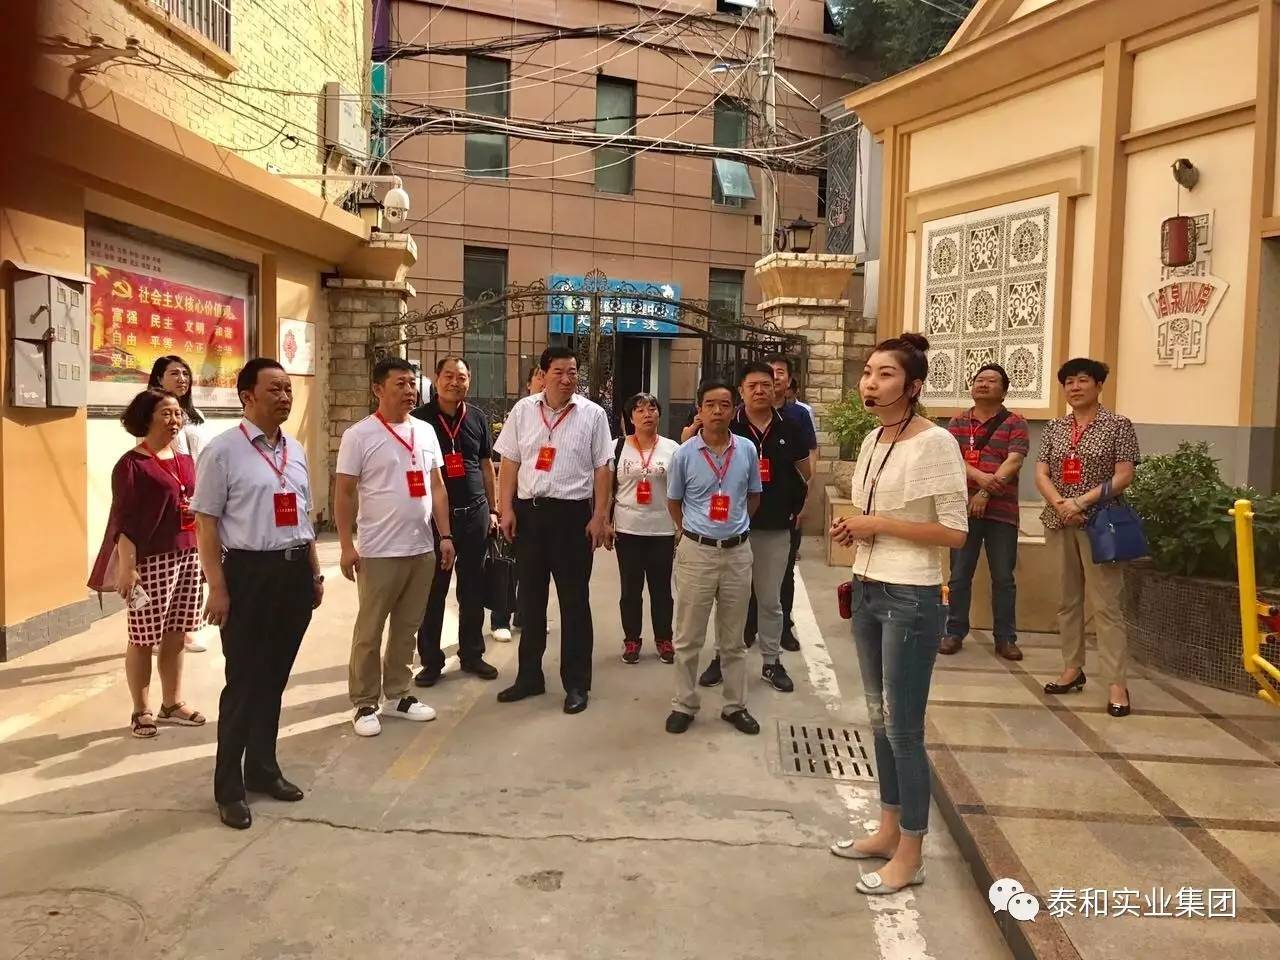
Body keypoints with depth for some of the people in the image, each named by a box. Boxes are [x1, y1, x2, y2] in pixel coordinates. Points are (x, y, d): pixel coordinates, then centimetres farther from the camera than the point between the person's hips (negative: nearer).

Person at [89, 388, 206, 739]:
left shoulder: (186, 461, 13)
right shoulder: (132, 464, -8)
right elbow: (123, 521, -11)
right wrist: (126, 566, -17)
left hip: (188, 556, 6)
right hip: (151, 560, -6)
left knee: (175, 635, 13)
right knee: (144, 638, 4)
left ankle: (172, 703, 24)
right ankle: (141, 710, 16)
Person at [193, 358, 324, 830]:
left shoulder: (296, 450, 11)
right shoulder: (222, 450, -9)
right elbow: (206, 523, -11)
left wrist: (315, 573, 18)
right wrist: (218, 587, -15)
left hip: (294, 570, 6)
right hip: (249, 571, -6)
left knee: (275, 677, 17)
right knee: (243, 681, 3)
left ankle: (263, 769, 33)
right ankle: (229, 787, 19)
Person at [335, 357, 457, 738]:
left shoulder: (426, 433, 9)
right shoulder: (359, 435, -7)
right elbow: (343, 494, -8)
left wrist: (445, 536, 8)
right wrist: (346, 546, -13)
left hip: (422, 549, 6)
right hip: (379, 552, -5)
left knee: (407, 628, 15)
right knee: (369, 632, 5)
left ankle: (396, 695, 28)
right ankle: (364, 703, 18)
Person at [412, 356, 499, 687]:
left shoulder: (478, 417, 7)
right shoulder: (419, 419, -3)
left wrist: (492, 509, 13)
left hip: (474, 513, 3)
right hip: (434, 514, -3)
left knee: (473, 588, 11)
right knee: (433, 591, 4)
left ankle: (472, 654, 24)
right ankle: (431, 660, 16)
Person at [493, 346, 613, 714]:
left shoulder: (593, 414, -2)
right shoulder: (523, 410, 4)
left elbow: (602, 469, -2)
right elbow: (510, 463, 6)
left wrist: (600, 517, -7)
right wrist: (506, 509, 0)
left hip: (572, 513, -3)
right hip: (528, 511, 3)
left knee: (574, 600, 5)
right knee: (530, 597, 13)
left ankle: (576, 683, 16)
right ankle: (529, 676, 27)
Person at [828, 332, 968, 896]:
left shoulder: (935, 443, -15)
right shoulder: (873, 440, 9)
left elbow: (955, 533, -16)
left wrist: (880, 525, -17)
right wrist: (852, 529, 1)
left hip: (911, 599, -8)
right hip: (867, 592, 8)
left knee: (904, 728, 1)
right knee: (880, 718, 17)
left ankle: (910, 855, 17)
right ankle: (888, 830, 32)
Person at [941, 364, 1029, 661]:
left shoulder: (1015, 423, 2)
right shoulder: (958, 422, 10)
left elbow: (1014, 462, -10)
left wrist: (986, 493, -18)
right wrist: (980, 476, -21)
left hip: (1002, 511, -1)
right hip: (964, 508, 2)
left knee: (1003, 578, 5)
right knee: (959, 575, 6)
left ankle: (1005, 638, 15)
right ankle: (954, 632, 16)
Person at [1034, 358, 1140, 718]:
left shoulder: (1118, 426, -1)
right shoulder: (1054, 428, 10)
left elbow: (1123, 476, -8)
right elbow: (1040, 474, 4)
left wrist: (1081, 502, -17)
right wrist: (1060, 505, -14)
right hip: (1059, 523, 5)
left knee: (1105, 604, -6)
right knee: (1067, 600, 11)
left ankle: (1117, 683, -1)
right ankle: (1072, 669, 22)